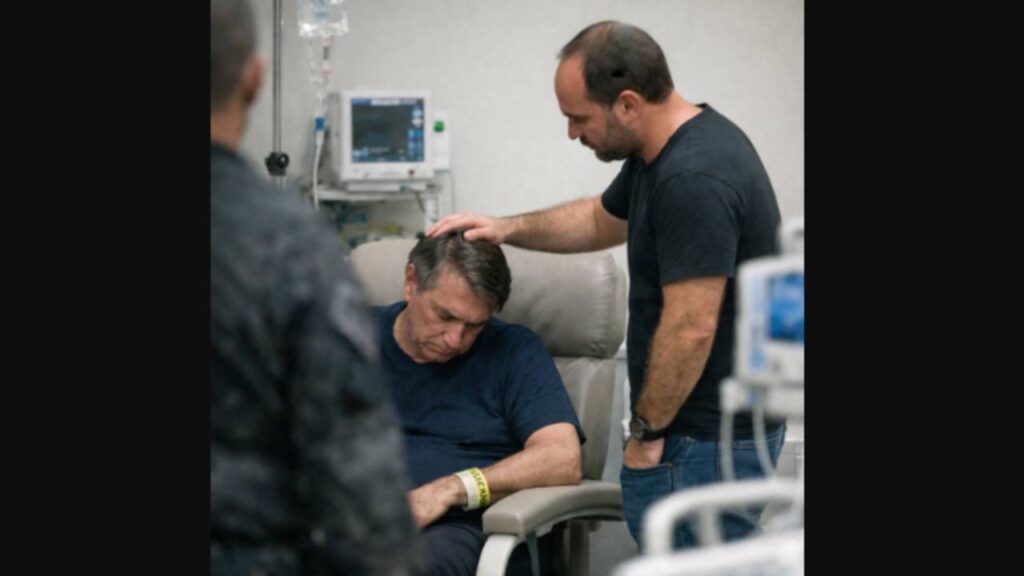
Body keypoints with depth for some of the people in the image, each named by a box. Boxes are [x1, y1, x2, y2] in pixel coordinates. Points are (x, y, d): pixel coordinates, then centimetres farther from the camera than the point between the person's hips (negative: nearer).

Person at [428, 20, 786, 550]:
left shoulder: (694, 180, -25)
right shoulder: (661, 152, 8)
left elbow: (690, 330, -25)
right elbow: (604, 220, 27)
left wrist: (647, 432, -13)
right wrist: (508, 228, 13)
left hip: (706, 441, -10)